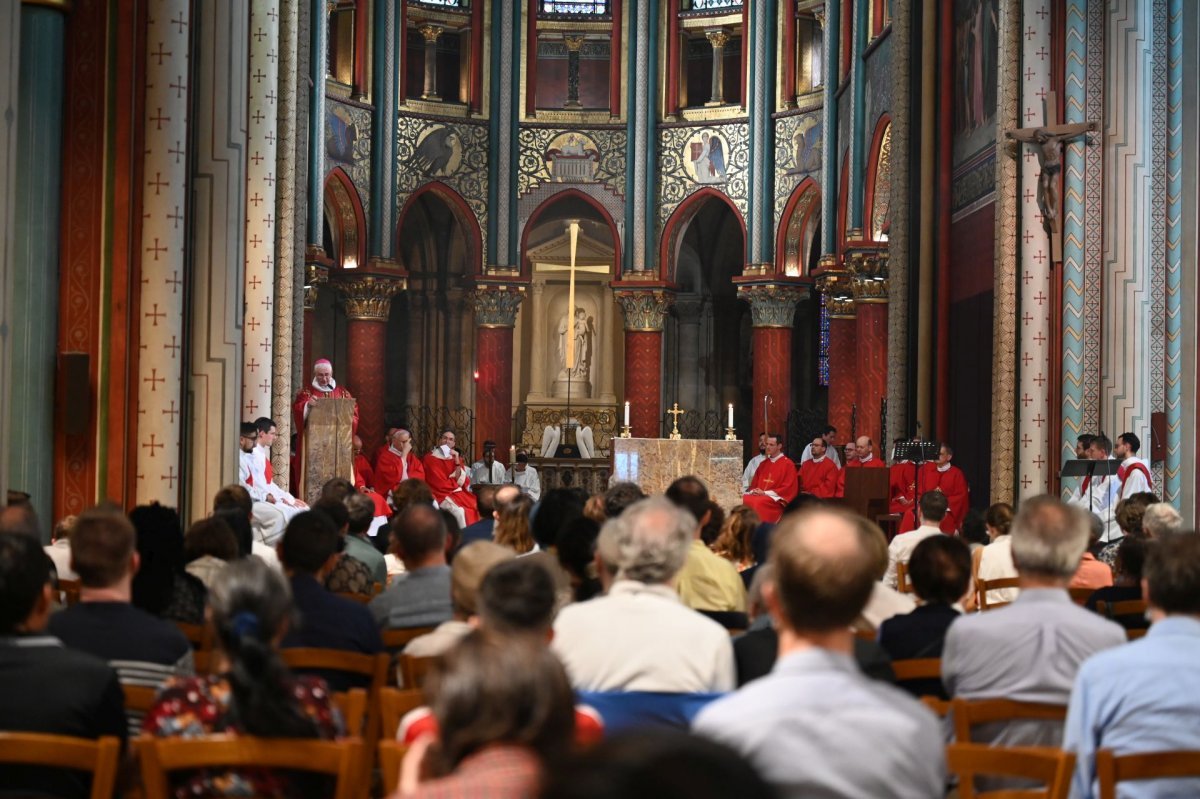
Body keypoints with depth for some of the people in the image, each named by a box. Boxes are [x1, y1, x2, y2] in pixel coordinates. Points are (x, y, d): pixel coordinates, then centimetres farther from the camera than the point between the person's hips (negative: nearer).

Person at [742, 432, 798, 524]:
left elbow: (788, 489, -8)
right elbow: (754, 484, 24)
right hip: (759, 495, 6)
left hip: (776, 499, -6)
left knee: (759, 502, -36)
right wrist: (754, 491, -2)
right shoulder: (763, 464, 20)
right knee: (743, 500, -23)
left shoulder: (788, 464, 0)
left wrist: (765, 493, -13)